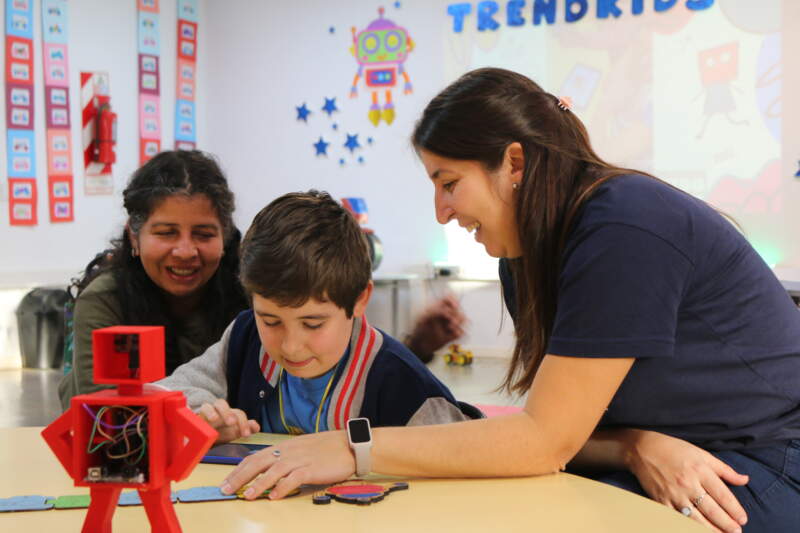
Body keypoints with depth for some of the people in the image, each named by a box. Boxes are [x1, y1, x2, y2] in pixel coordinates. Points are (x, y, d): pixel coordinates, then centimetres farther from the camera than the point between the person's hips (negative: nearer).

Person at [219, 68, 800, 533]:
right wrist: (636, 447, -19)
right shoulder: (525, 260, 4)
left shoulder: (624, 230, -23)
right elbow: (561, 427, 4)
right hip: (654, 465, 7)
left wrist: (354, 449, -23)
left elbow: (545, 438, -23)